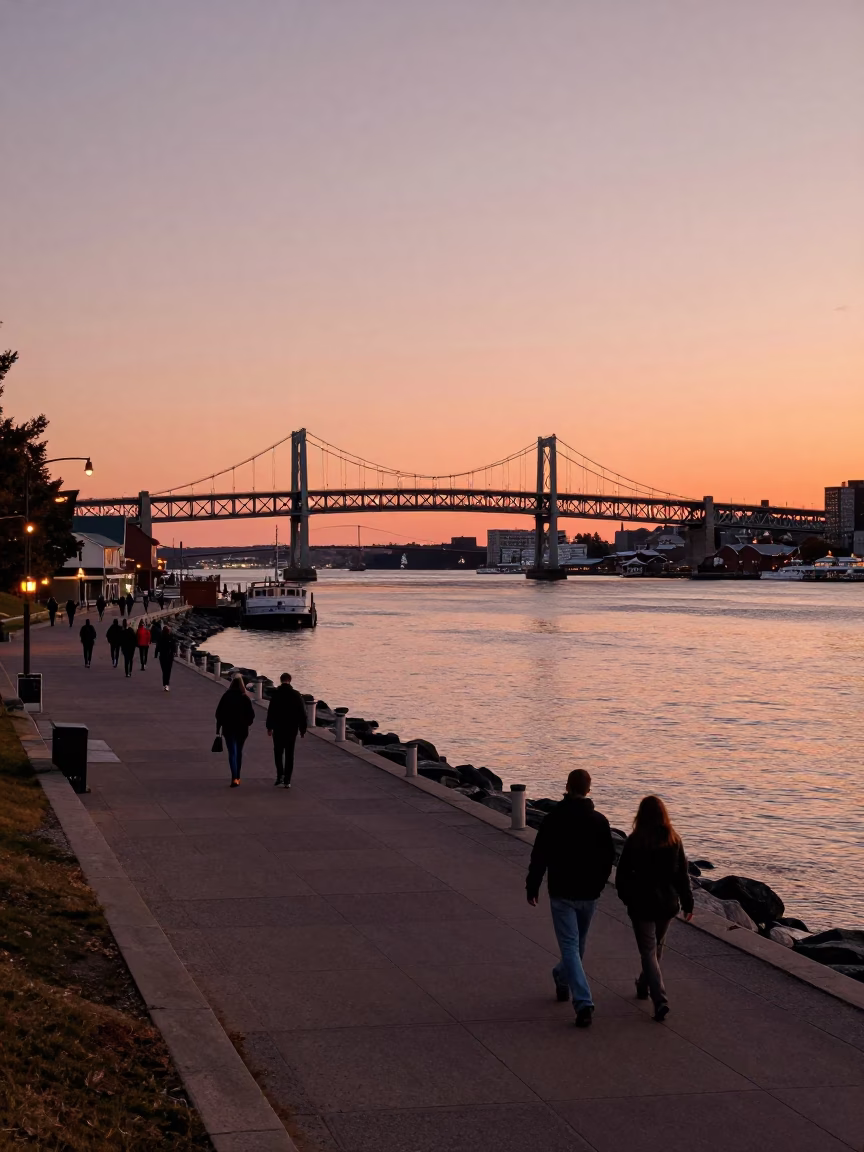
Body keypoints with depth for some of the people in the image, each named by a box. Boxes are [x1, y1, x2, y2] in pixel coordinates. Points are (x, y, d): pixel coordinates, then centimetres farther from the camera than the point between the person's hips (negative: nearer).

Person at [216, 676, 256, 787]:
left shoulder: (226, 696, -5)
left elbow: (219, 712, -4)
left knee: (232, 752, -4)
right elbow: (251, 714, -4)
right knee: (239, 752, 17)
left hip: (228, 728, -1)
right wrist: (248, 722, 16)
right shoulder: (245, 697, -5)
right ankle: (237, 777, 26)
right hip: (242, 729, 1)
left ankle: (234, 778, -20)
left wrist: (218, 727, 3)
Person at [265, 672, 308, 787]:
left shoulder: (276, 694, -7)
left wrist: (269, 727, 3)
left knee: (278, 752, 13)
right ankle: (287, 780, 6)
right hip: (292, 729, 1)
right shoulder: (296, 694, -1)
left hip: (278, 728, -1)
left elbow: (271, 712, -6)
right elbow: (302, 713, 1)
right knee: (289, 754, 7)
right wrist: (302, 729, 8)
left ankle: (280, 774, -6)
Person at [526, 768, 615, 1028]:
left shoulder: (552, 819, -10)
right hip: (589, 894, 3)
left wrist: (532, 888, 3)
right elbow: (608, 858, 7)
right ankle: (562, 978, 44)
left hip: (562, 893, -3)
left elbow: (539, 857, -8)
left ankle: (583, 1004, -17)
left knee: (570, 946, -5)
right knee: (578, 943, 23)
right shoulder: (600, 821, -2)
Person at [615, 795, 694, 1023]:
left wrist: (627, 897, 11)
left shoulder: (634, 841, -13)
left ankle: (660, 1000, -13)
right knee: (657, 947, 23)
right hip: (667, 903, 4)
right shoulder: (674, 840, -3)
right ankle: (644, 985, 43)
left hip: (642, 904, -4)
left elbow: (622, 875, -6)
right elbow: (682, 874, 2)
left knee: (648, 951, 0)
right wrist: (687, 902, 11)